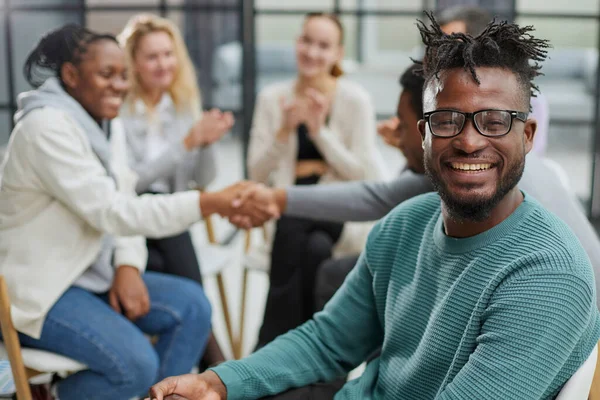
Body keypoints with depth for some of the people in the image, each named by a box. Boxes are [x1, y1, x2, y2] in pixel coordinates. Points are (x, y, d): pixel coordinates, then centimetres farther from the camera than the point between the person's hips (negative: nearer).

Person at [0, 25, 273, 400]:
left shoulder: (105, 126, 8)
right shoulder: (47, 127, -20)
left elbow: (123, 209, 9)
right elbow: (110, 211, -27)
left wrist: (128, 267, -13)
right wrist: (211, 203, -33)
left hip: (91, 274, 8)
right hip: (39, 288, -8)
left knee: (191, 305, -5)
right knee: (135, 363, -24)